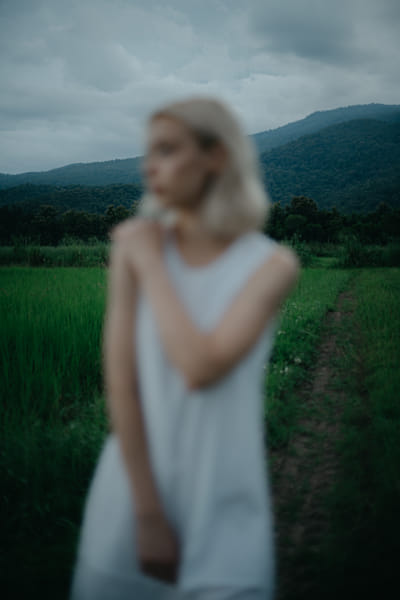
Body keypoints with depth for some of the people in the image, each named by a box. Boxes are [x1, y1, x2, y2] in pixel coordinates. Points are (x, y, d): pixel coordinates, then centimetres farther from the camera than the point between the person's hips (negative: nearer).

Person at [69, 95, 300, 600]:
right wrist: (148, 513, -12)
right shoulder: (135, 245, -5)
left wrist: (149, 264, -14)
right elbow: (121, 379, -10)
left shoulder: (272, 264, -9)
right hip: (134, 484, 2)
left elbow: (200, 368, -23)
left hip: (222, 503, -1)